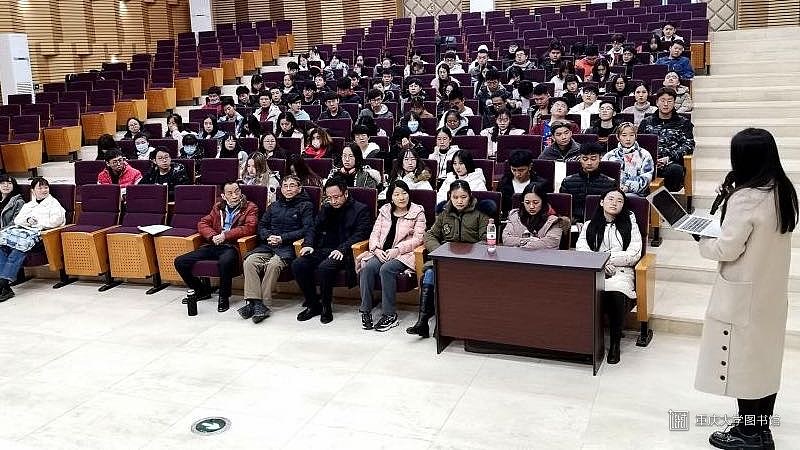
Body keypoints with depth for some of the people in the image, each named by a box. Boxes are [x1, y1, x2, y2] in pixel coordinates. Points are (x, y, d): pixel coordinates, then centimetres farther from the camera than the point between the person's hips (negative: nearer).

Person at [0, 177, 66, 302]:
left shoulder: (54, 203, 20)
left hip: (37, 232, -5)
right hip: (22, 229, 5)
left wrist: (38, 222, -3)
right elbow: (17, 219, 20)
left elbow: (57, 220, 2)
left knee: (21, 245, -38)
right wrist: (27, 220, -1)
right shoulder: (27, 205, 35)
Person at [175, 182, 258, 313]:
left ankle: (224, 297, -15)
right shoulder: (218, 207, 20)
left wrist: (225, 235, -15)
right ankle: (202, 291, 15)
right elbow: (202, 223, 16)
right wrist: (212, 236, -6)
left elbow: (249, 227, -11)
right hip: (213, 246, 6)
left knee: (224, 262, -41)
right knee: (180, 262, -6)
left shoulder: (250, 207, 5)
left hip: (231, 246, -6)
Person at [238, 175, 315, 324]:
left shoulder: (305, 206, 9)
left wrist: (282, 238, -10)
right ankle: (254, 302, -31)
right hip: (268, 245, 5)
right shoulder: (274, 206, 25)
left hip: (288, 246, -5)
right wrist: (268, 236, -1)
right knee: (249, 261, -24)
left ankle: (264, 304, -30)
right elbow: (261, 225, 23)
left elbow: (307, 229, -4)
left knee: (273, 264, -34)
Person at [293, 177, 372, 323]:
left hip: (344, 253, -6)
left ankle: (326, 307, -13)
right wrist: (308, 244, -5)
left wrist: (342, 249, -24)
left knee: (324, 267, -35)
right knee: (297, 264, -18)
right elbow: (314, 228, 17)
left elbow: (361, 234, -10)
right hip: (323, 250, 6)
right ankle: (313, 305, -5)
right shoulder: (325, 209, 19)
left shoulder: (361, 209, 1)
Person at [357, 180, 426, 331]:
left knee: (386, 269, -33)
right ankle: (365, 311, -21)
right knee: (367, 267, -26)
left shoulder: (417, 212, 3)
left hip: (404, 254, -4)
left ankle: (390, 315, -26)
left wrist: (397, 250, -17)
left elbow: (418, 238, -6)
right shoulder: (385, 210, 16)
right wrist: (376, 249, -9)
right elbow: (375, 233, 12)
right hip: (382, 253, 4)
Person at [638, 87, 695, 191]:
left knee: (675, 169, -39)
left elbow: (689, 145, 6)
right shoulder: (646, 122, 23)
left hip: (672, 163, -1)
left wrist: (669, 158, -11)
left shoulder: (683, 123, 18)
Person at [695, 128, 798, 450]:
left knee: (741, 360, 4)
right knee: (765, 357, 17)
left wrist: (703, 242, -2)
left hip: (745, 293, -8)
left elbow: (727, 249, -20)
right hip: (772, 290, 9)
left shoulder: (746, 197, -23)